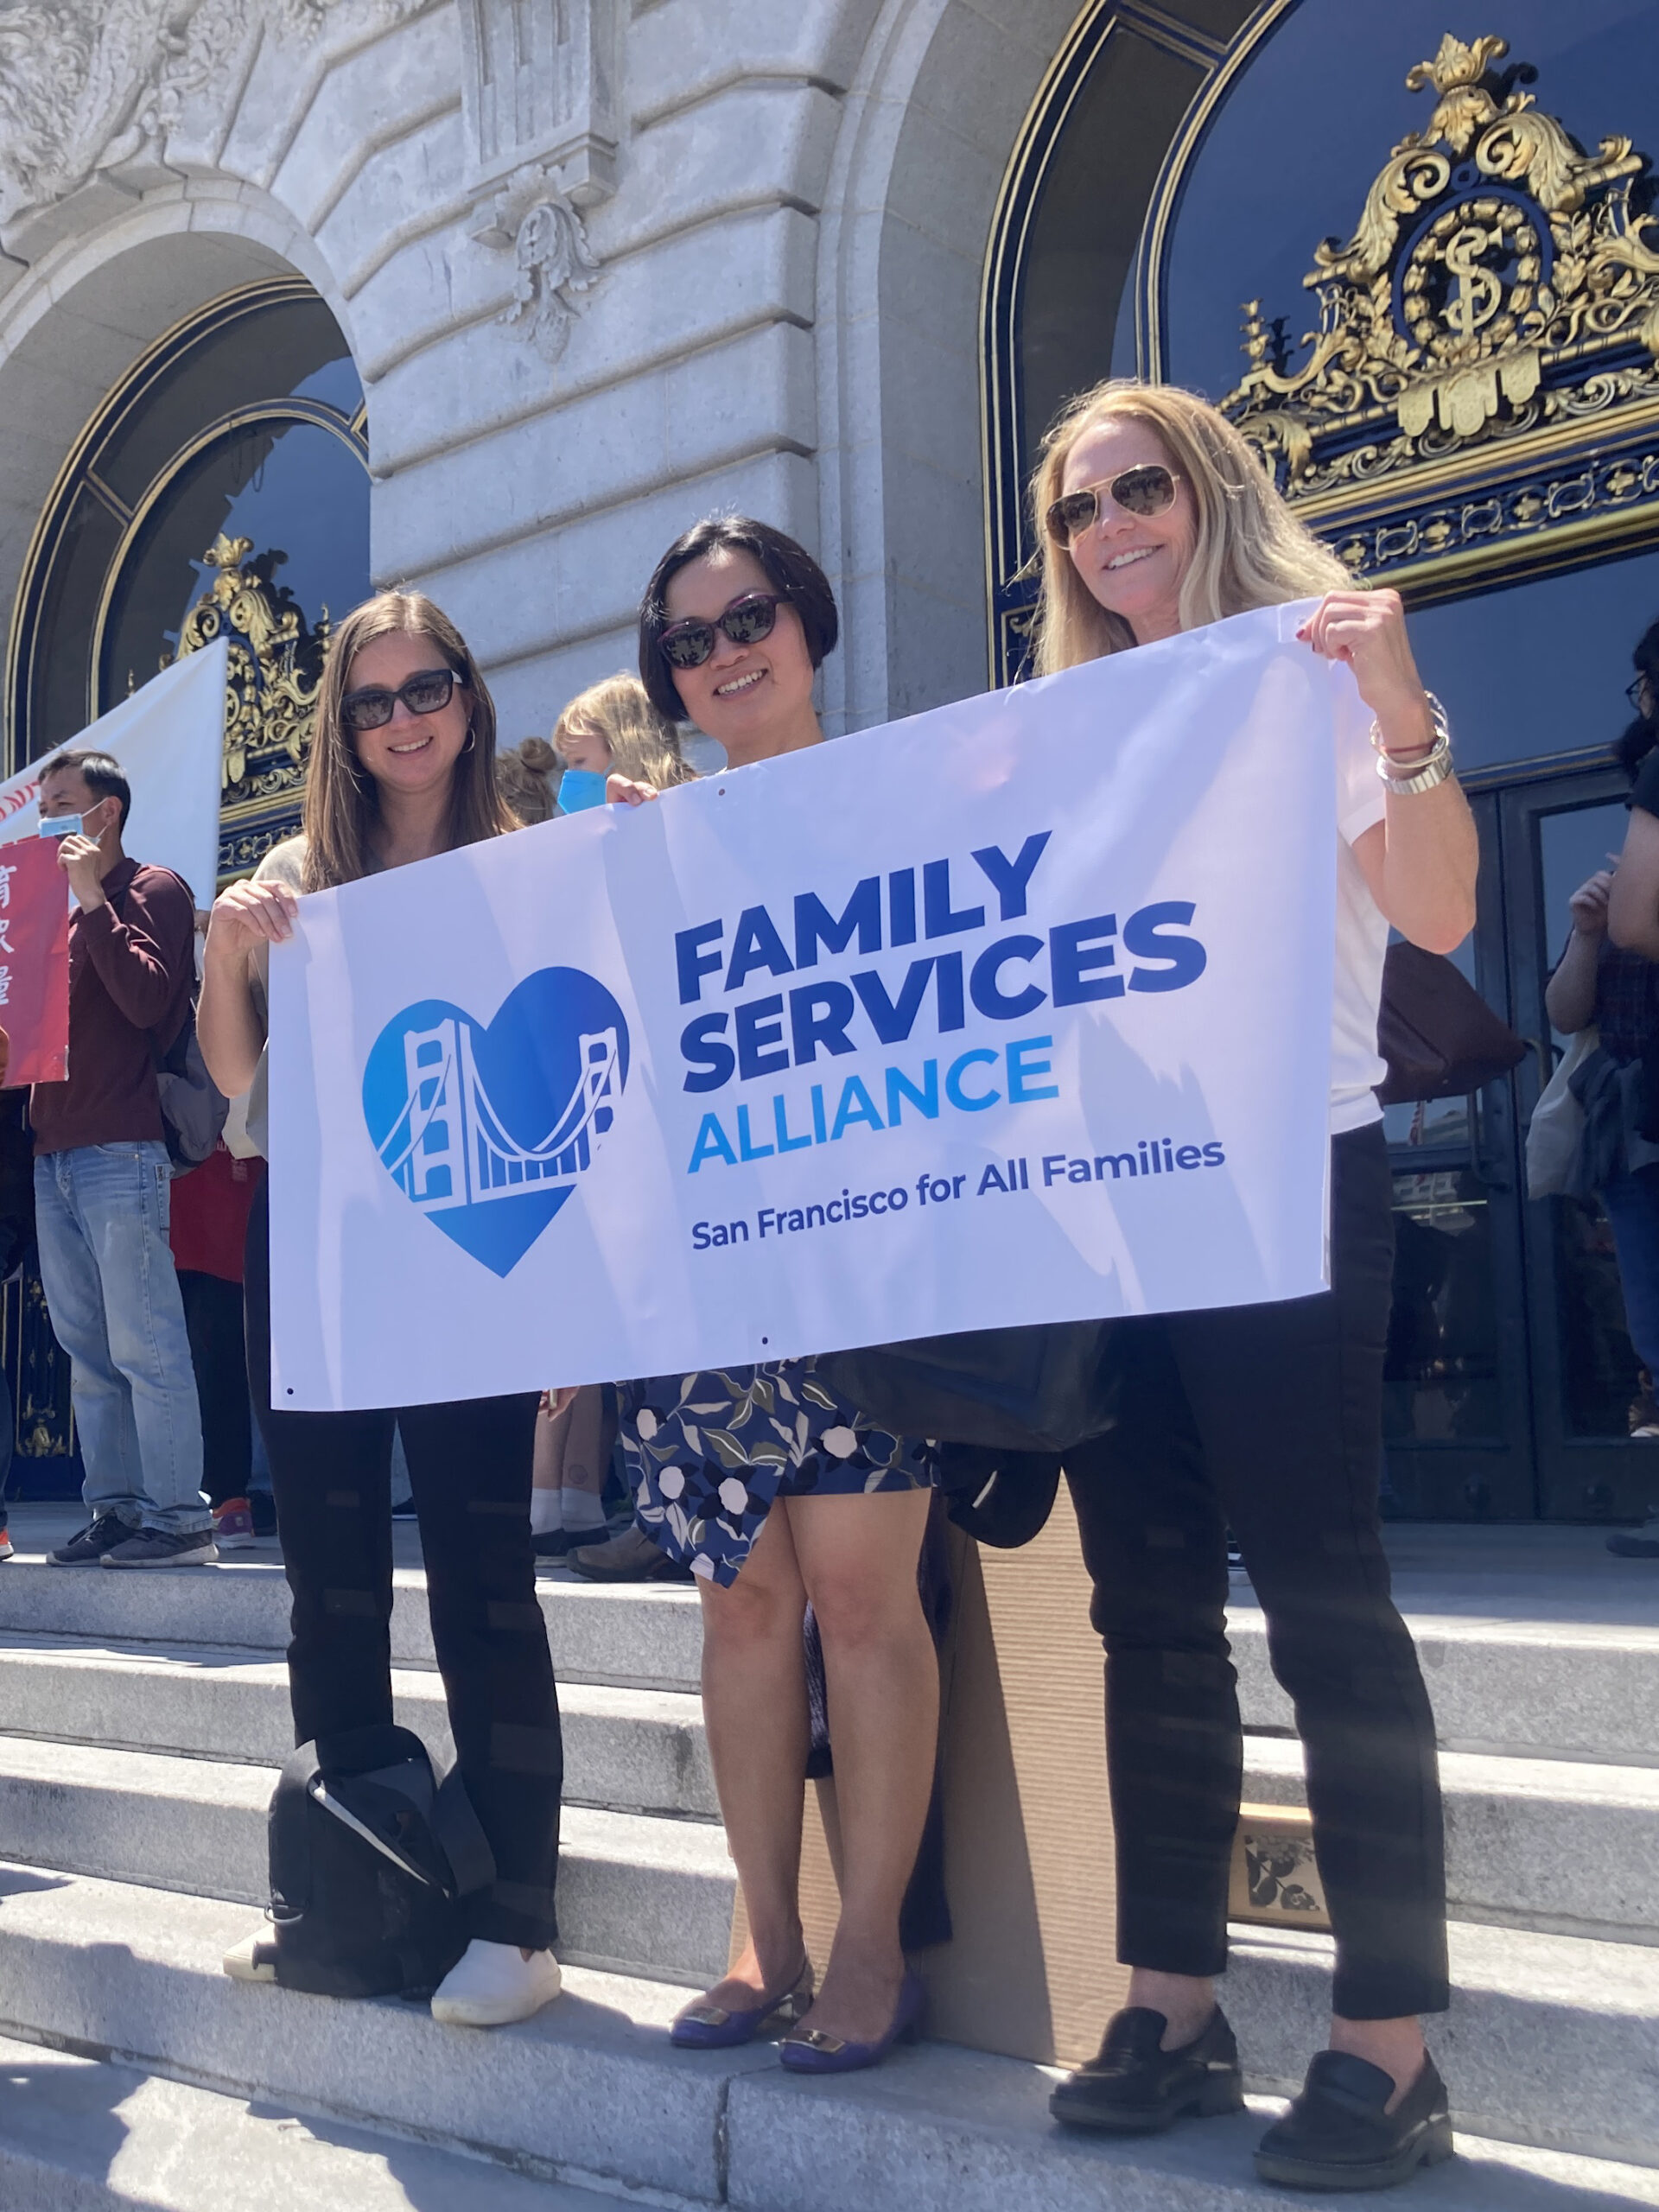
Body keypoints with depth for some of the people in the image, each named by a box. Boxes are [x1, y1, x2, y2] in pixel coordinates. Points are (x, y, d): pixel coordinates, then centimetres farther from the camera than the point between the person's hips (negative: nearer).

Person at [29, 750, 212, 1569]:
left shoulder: (153, 890, -1)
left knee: (144, 1347, -8)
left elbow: (148, 999, -14)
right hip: (54, 1153, 8)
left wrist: (93, 898, -11)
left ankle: (179, 1518, -5)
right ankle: (114, 1507, 12)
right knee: (87, 1348, 8)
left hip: (120, 1153, -8)